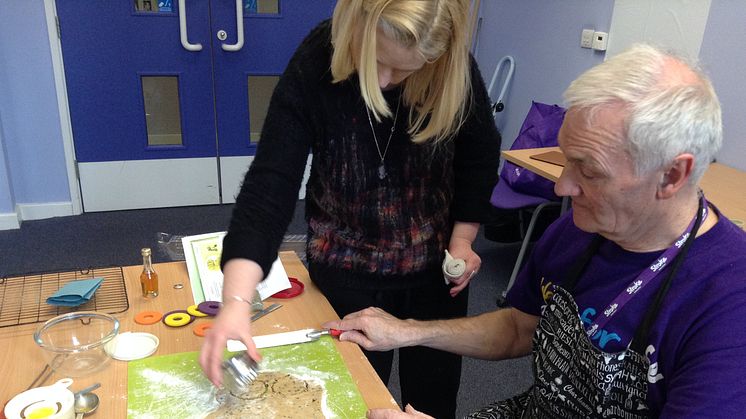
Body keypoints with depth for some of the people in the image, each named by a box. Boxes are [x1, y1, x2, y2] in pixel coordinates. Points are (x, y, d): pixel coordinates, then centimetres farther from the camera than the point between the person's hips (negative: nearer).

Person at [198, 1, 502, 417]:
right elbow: (271, 182, -28)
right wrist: (237, 300, -38)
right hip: (346, 271, -1)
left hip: (435, 266, 2)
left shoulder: (455, 69, -19)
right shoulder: (314, 68, -23)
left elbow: (480, 155, -1)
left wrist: (463, 237, -4)